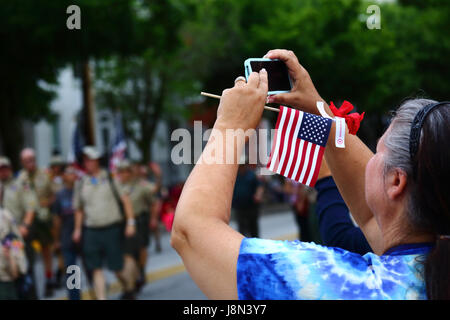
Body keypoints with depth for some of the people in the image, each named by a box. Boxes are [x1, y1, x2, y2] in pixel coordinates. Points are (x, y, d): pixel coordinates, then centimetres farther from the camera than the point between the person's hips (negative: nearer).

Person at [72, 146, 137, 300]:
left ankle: (129, 286, 29)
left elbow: (125, 200, -2)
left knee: (116, 266, 1)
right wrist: (77, 229, 11)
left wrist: (130, 222, -9)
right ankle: (101, 297, -1)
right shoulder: (81, 183, 9)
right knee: (96, 268, -2)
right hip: (91, 230, 3)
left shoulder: (110, 178, 0)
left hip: (112, 228, -3)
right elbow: (79, 208, 18)